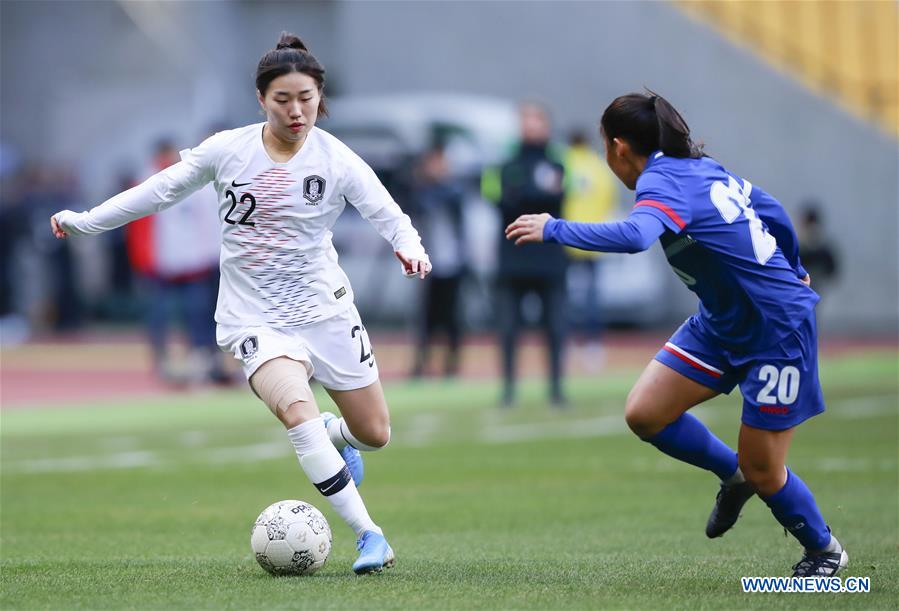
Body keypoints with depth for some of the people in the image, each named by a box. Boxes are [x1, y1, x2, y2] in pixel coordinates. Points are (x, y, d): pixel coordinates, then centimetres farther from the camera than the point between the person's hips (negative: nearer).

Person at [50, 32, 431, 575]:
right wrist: (84, 221, 10)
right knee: (298, 410, -28)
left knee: (375, 434, 7)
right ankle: (369, 535, -24)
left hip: (324, 308, 1)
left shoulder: (336, 159, -7)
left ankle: (334, 434, 46)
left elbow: (387, 214, -15)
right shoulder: (228, 149, -5)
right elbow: (163, 189, 7)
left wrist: (410, 246, -38)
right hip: (255, 319, -1)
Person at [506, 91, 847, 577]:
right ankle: (733, 474, 21)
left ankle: (824, 549, 26)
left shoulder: (663, 181, -22)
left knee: (763, 472, 1)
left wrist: (554, 229, -35)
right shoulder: (701, 168, 3)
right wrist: (791, 270, 32)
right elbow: (771, 209, 16)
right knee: (644, 413, -2)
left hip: (779, 328, -9)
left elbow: (634, 236, -44)